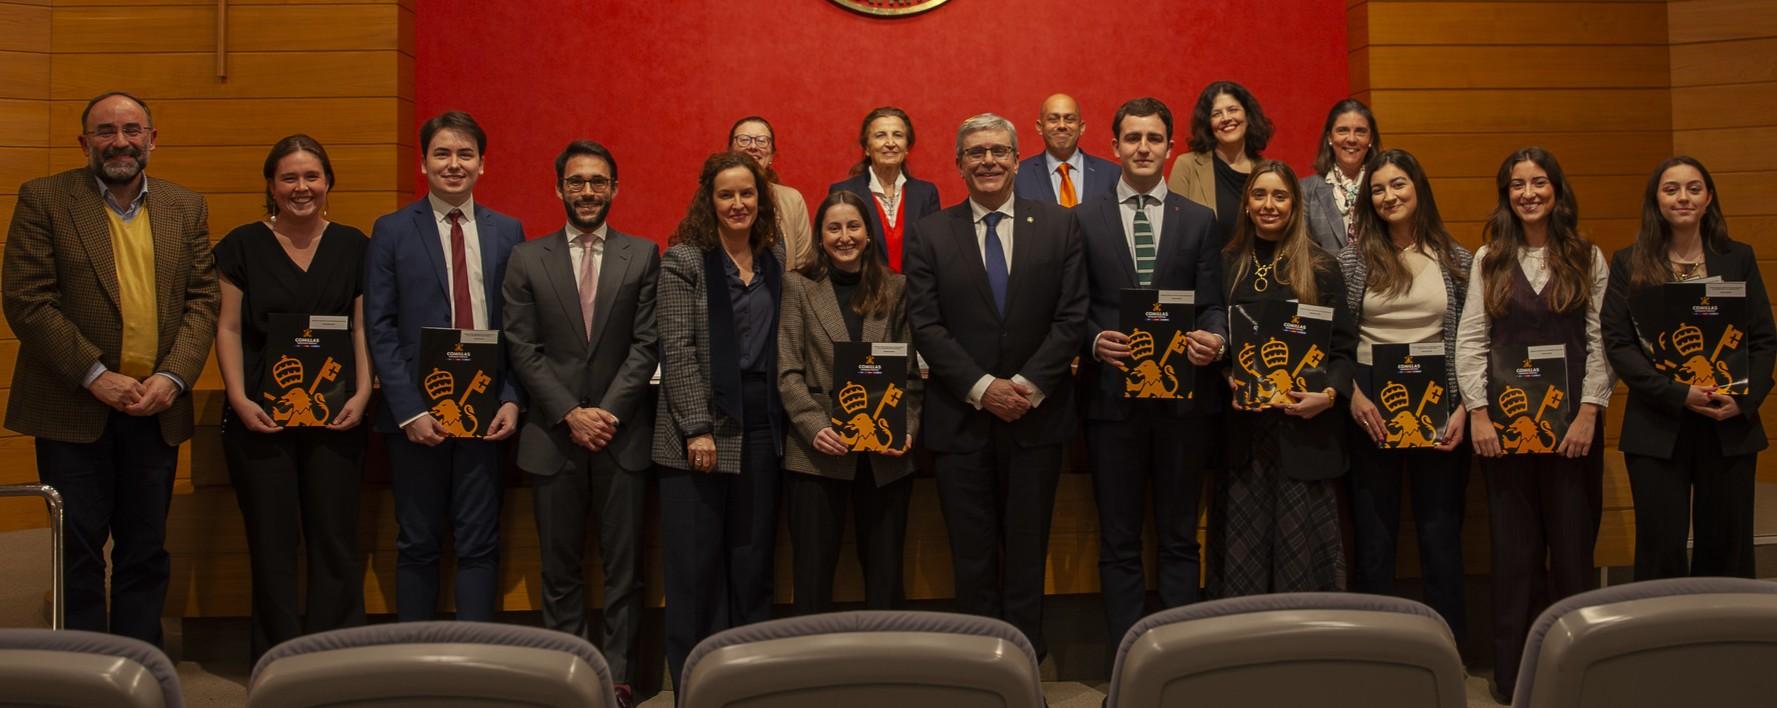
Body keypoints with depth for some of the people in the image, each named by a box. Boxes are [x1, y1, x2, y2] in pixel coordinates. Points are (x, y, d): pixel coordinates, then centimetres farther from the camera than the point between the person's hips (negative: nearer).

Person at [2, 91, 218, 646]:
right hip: (74, 409, -3)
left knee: (145, 551, 10)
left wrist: (172, 377, -9)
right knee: (77, 551, 3)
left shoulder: (187, 208, 8)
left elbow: (202, 301, 6)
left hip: (155, 410, 3)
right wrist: (96, 376, -15)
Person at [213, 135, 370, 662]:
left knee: (335, 542, 3)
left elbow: (364, 328, 6)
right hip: (260, 415, -1)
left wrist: (362, 393, -7)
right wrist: (239, 398, -9)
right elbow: (228, 328, 2)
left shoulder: (353, 247, 7)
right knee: (272, 545, 5)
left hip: (336, 416, 1)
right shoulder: (243, 245, 4)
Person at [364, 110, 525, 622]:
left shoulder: (507, 232, 8)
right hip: (416, 412, -1)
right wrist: (408, 409, -10)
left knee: (480, 545, 6)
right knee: (417, 546, 7)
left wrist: (512, 399, -6)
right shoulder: (392, 231, 3)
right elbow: (380, 328, -2)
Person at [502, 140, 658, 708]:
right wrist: (571, 414, -10)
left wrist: (607, 411, -11)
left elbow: (646, 345, 0)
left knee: (624, 569, 3)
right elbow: (523, 349, 1)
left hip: (623, 435, 0)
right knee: (560, 570, 7)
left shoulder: (644, 256, 5)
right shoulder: (527, 259, 6)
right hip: (553, 436, 1)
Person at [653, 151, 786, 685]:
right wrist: (697, 428, -15)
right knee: (696, 563, 1)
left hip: (760, 431, 5)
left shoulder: (774, 259, 11)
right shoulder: (684, 259, -4)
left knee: (753, 560, 8)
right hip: (700, 432, -4)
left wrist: (784, 419, 5)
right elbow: (677, 349, -10)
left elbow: (778, 344, 13)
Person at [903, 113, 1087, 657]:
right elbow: (925, 325, -3)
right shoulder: (928, 234, 3)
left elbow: (1072, 316, -2)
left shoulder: (1059, 225, 4)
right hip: (960, 418, 0)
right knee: (972, 555, 6)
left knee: (1028, 549, 8)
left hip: (1036, 414, 0)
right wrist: (983, 387, -12)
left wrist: (1028, 385, -12)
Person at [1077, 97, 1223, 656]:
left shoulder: (1200, 221, 8)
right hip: (1112, 393, -1)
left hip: (1184, 395, 1)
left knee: (1179, 537, 9)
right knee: (1119, 542, 7)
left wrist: (1214, 338, -17)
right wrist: (1095, 340, -16)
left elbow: (1212, 305, 5)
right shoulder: (1084, 219, 5)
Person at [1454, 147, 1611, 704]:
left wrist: (1588, 413, -9)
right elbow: (1469, 341, 2)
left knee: (1571, 539, 3)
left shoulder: (1588, 259, 4)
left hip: (1571, 419, 0)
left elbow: (1601, 342, 0)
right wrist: (1478, 414, -6)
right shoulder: (1489, 260, 5)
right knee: (1514, 544, 5)